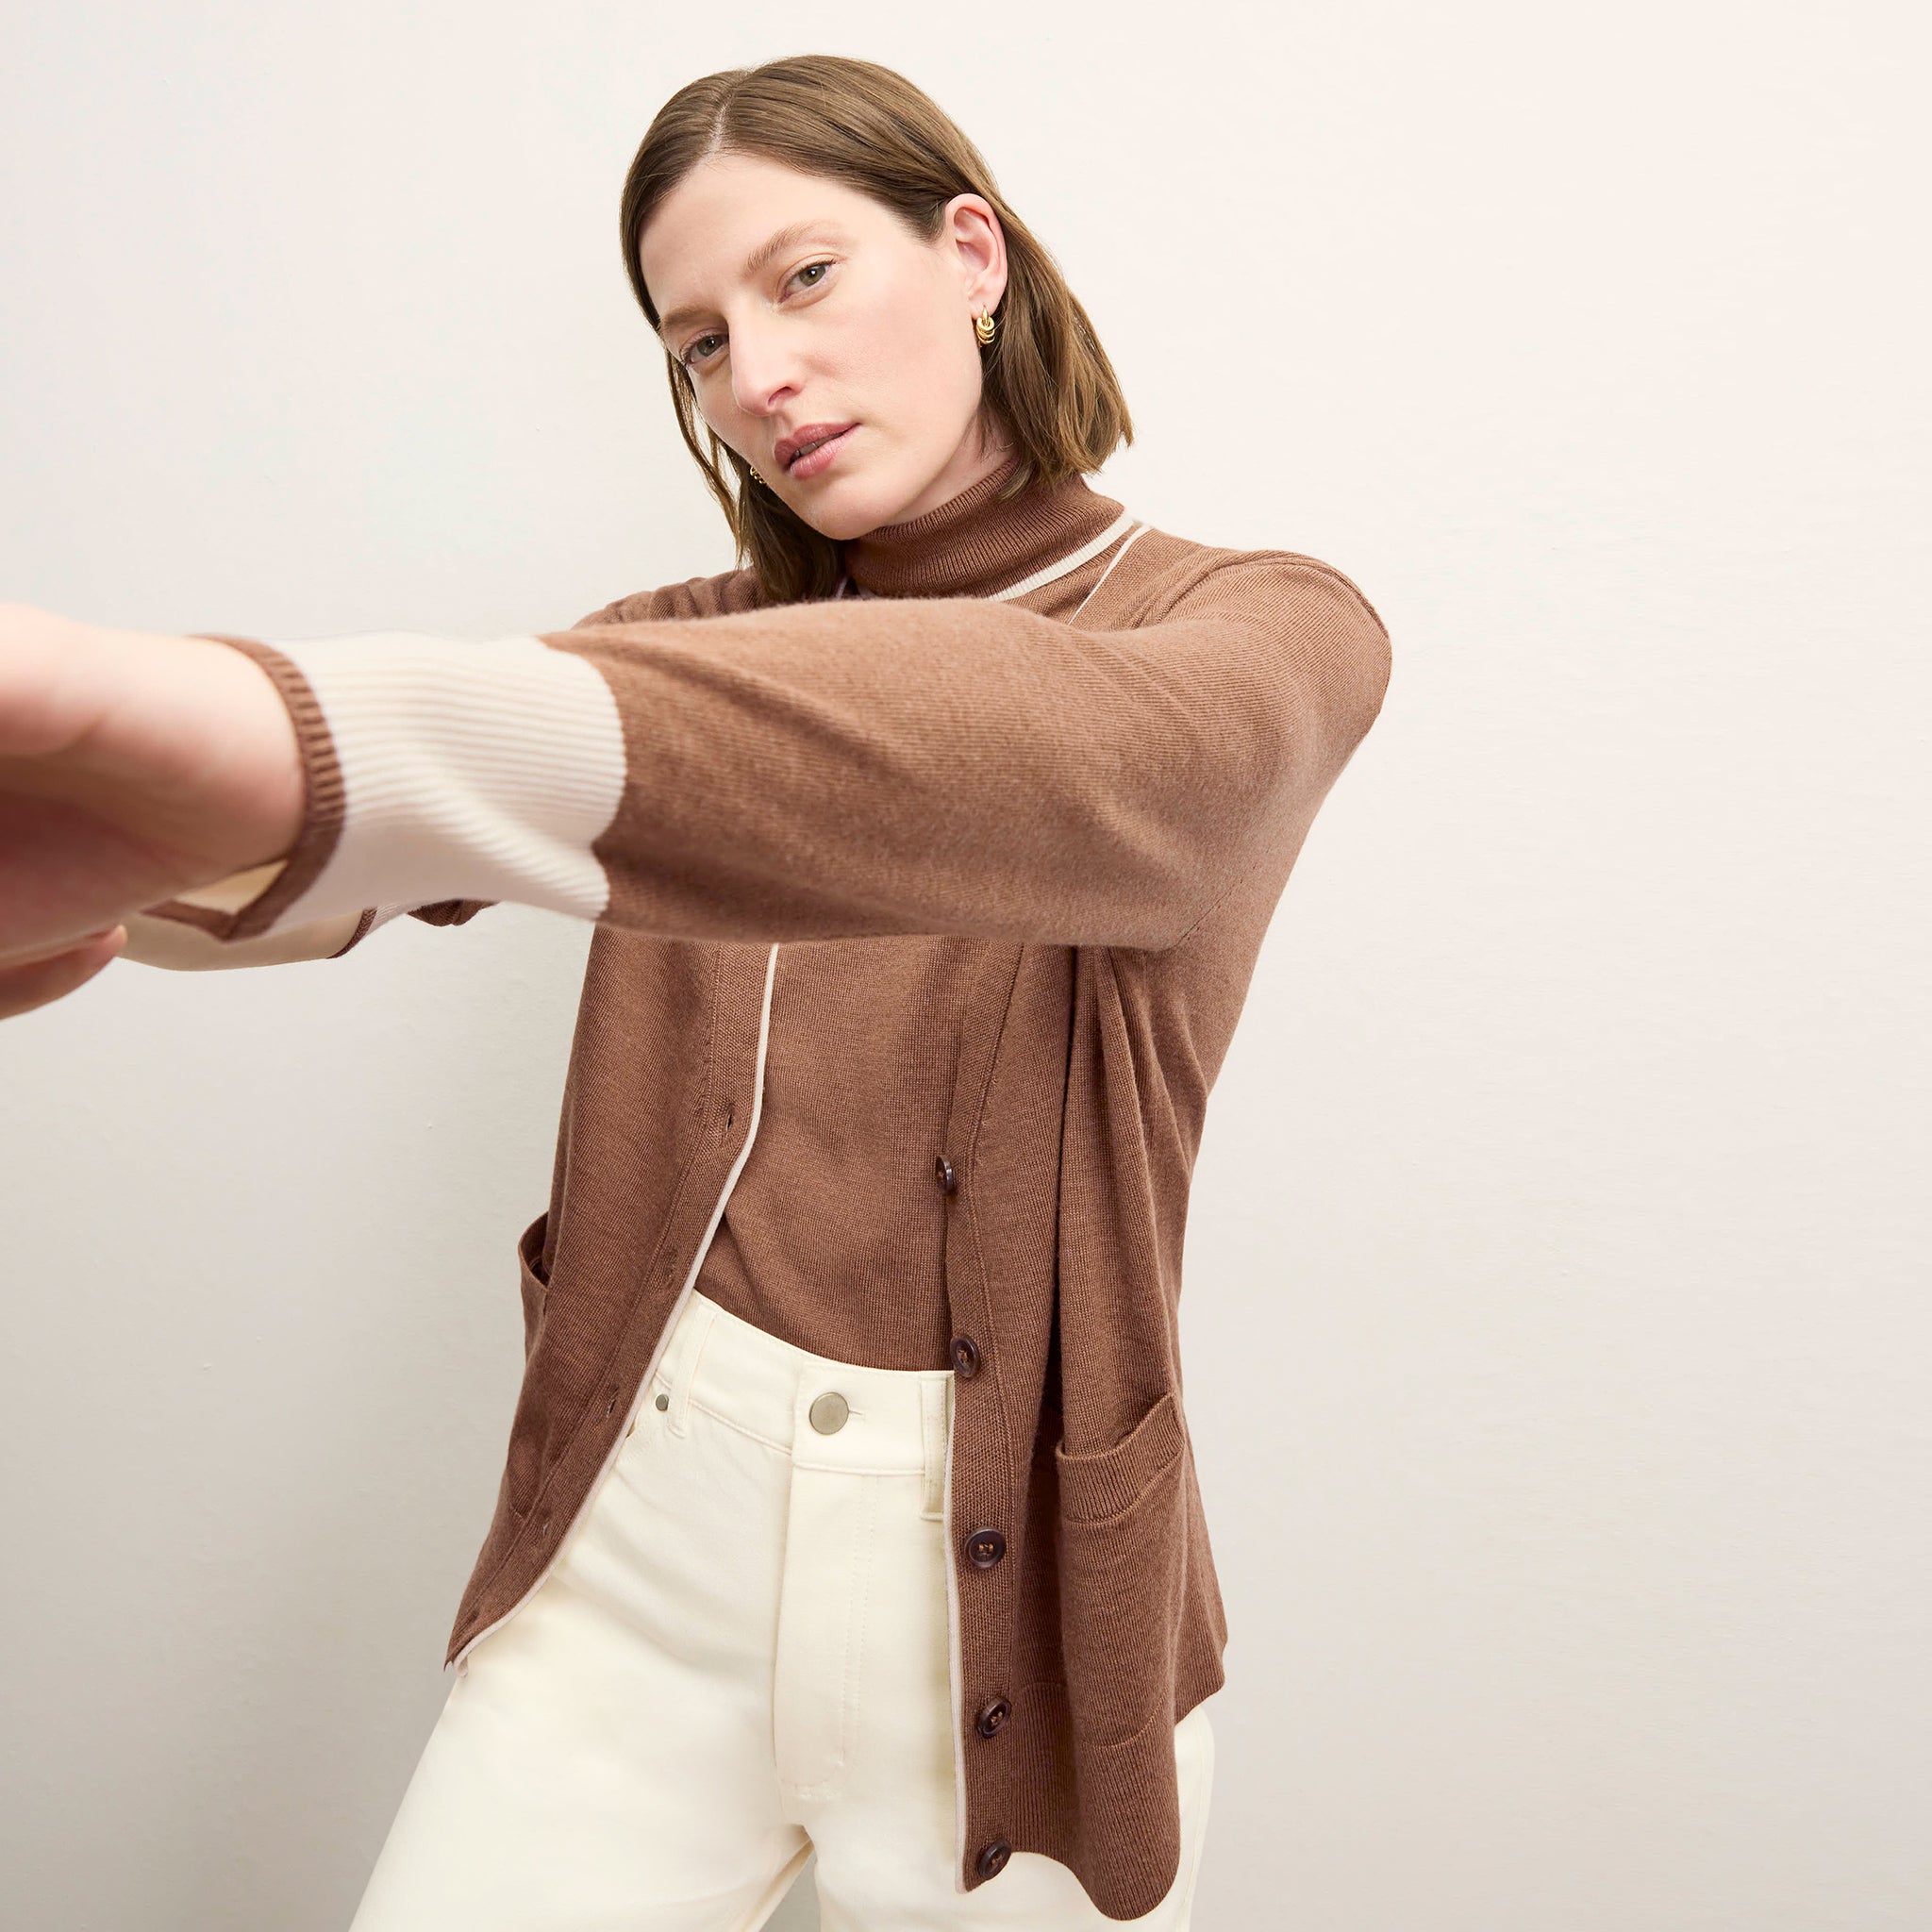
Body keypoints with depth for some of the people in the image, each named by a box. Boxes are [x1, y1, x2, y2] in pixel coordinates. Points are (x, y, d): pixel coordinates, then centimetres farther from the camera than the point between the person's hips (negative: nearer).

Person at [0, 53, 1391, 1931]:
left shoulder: (1265, 631, -9)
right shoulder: (703, 643, 6)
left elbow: (1075, 767, -33)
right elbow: (402, 829, -12)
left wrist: (269, 730, -48)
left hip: (1003, 1568, -2)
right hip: (637, 1525, 3)